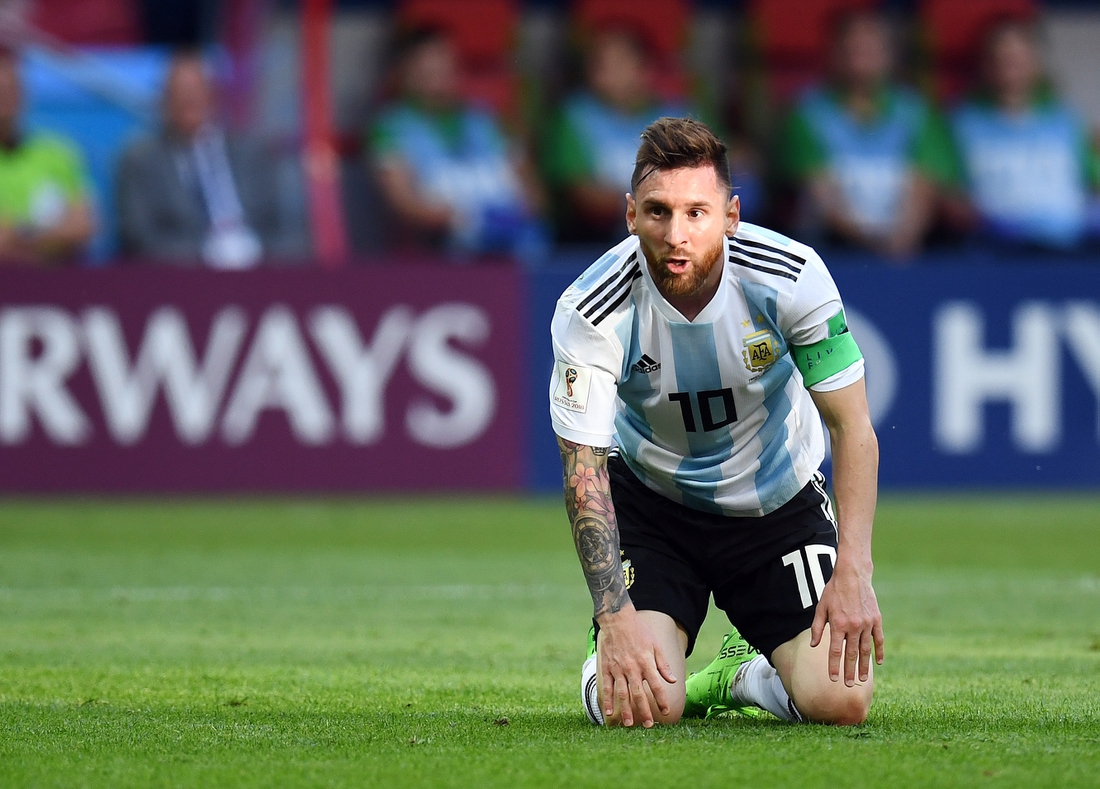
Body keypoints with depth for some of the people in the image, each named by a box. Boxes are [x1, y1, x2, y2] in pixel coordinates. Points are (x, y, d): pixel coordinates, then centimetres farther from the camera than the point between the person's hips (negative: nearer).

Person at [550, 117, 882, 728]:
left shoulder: (792, 277, -24)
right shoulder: (592, 313, -26)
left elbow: (854, 431, -17)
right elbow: (584, 472, -22)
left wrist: (853, 573, -28)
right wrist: (616, 617, -32)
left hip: (780, 500, 1)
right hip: (649, 492, -1)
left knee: (841, 699, -15)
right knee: (644, 704, -22)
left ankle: (744, 676, 19)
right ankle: (607, 661, 16)